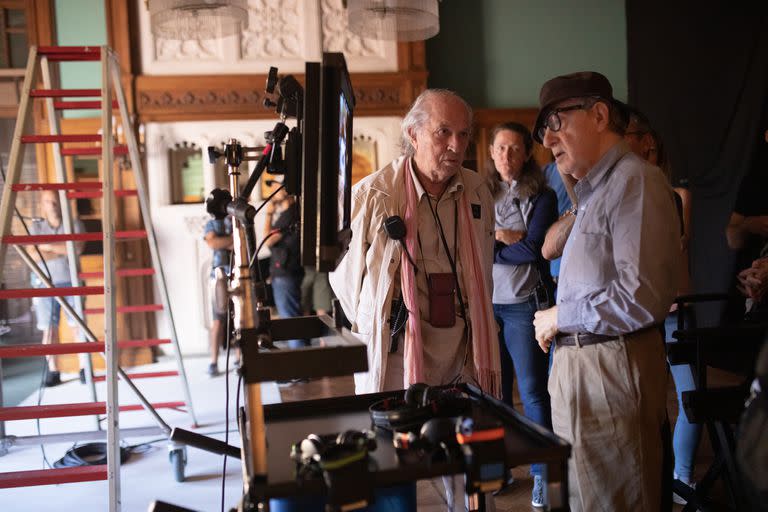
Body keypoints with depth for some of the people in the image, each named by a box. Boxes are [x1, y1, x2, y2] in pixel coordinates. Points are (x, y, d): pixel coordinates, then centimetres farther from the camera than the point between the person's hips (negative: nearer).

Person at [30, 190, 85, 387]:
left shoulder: (74, 224, 2)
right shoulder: (36, 227, 5)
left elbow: (78, 248, -14)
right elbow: (33, 255, -8)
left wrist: (50, 246, -12)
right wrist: (64, 249, -12)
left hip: (71, 283, -1)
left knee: (79, 325, -3)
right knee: (49, 329, 1)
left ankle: (84, 368, 5)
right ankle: (53, 371, 9)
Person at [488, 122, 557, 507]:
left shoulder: (542, 197, 0)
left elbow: (533, 250, -12)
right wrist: (508, 237, -11)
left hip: (523, 305, -3)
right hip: (486, 303, 3)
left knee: (532, 391, 2)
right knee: (495, 390, 10)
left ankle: (542, 473, 13)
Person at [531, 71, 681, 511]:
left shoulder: (634, 181, -14)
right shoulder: (596, 190, 18)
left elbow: (642, 296, -24)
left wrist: (560, 317, -13)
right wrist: (557, 324, 7)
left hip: (612, 370, -10)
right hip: (579, 360, 10)